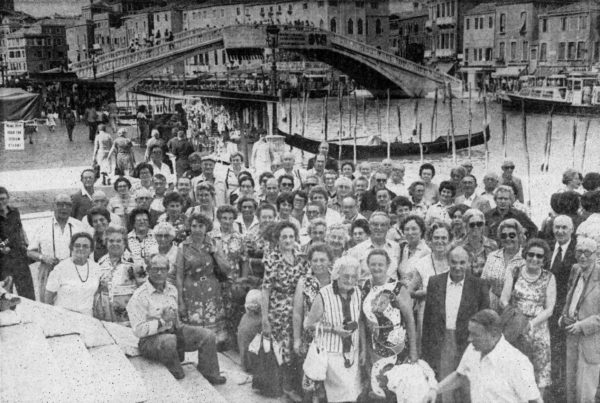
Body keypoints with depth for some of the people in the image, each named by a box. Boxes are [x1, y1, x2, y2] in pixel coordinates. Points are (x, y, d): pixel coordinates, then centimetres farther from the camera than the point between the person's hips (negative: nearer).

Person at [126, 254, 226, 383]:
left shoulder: (172, 289, 10)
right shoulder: (139, 296, -15)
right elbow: (138, 330, -20)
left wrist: (177, 324, 8)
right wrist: (162, 321, -23)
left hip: (173, 331, 7)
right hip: (150, 339, -7)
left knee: (207, 336, -5)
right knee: (169, 340, -41)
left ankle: (210, 375, 12)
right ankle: (179, 380, -17)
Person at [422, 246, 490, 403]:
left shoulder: (478, 286, -4)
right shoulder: (434, 282, 2)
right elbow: (427, 318, 5)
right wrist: (426, 351, 3)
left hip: (467, 343, -1)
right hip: (442, 344, 2)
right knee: (445, 390, 9)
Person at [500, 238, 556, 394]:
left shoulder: (549, 278, 2)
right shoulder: (513, 272, 3)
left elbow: (549, 309, -4)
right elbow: (503, 300, -3)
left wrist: (533, 323, -20)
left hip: (538, 331, 0)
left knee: (539, 381, 4)